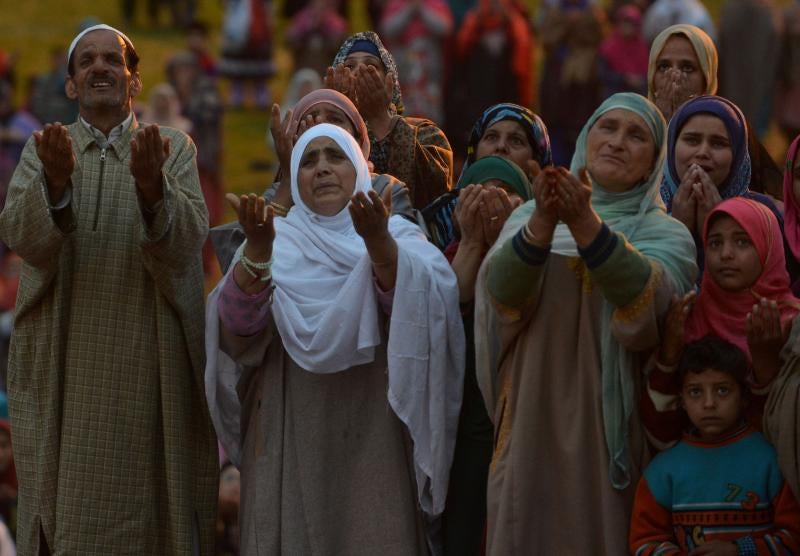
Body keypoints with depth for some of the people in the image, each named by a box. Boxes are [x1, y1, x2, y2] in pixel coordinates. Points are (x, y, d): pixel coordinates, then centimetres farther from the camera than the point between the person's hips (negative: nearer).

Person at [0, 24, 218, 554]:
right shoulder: (43, 152, 7)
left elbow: (186, 238, -12)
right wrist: (55, 183, -31)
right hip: (65, 365, 1)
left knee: (145, 511, -1)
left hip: (148, 365, -1)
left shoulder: (174, 149, 5)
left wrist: (152, 188, -32)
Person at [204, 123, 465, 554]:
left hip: (374, 436, 0)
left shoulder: (399, 236, 8)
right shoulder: (281, 243, 8)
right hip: (293, 436, 1)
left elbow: (414, 303, -15)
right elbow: (240, 324, -10)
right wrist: (257, 249, -27)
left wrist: (379, 242, -33)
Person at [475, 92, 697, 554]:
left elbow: (643, 294, -19)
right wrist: (543, 221, -29)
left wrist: (585, 221, -32)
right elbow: (502, 290, -12)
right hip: (535, 425, 1)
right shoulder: (528, 216, 9)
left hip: (612, 431, -1)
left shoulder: (666, 235, 4)